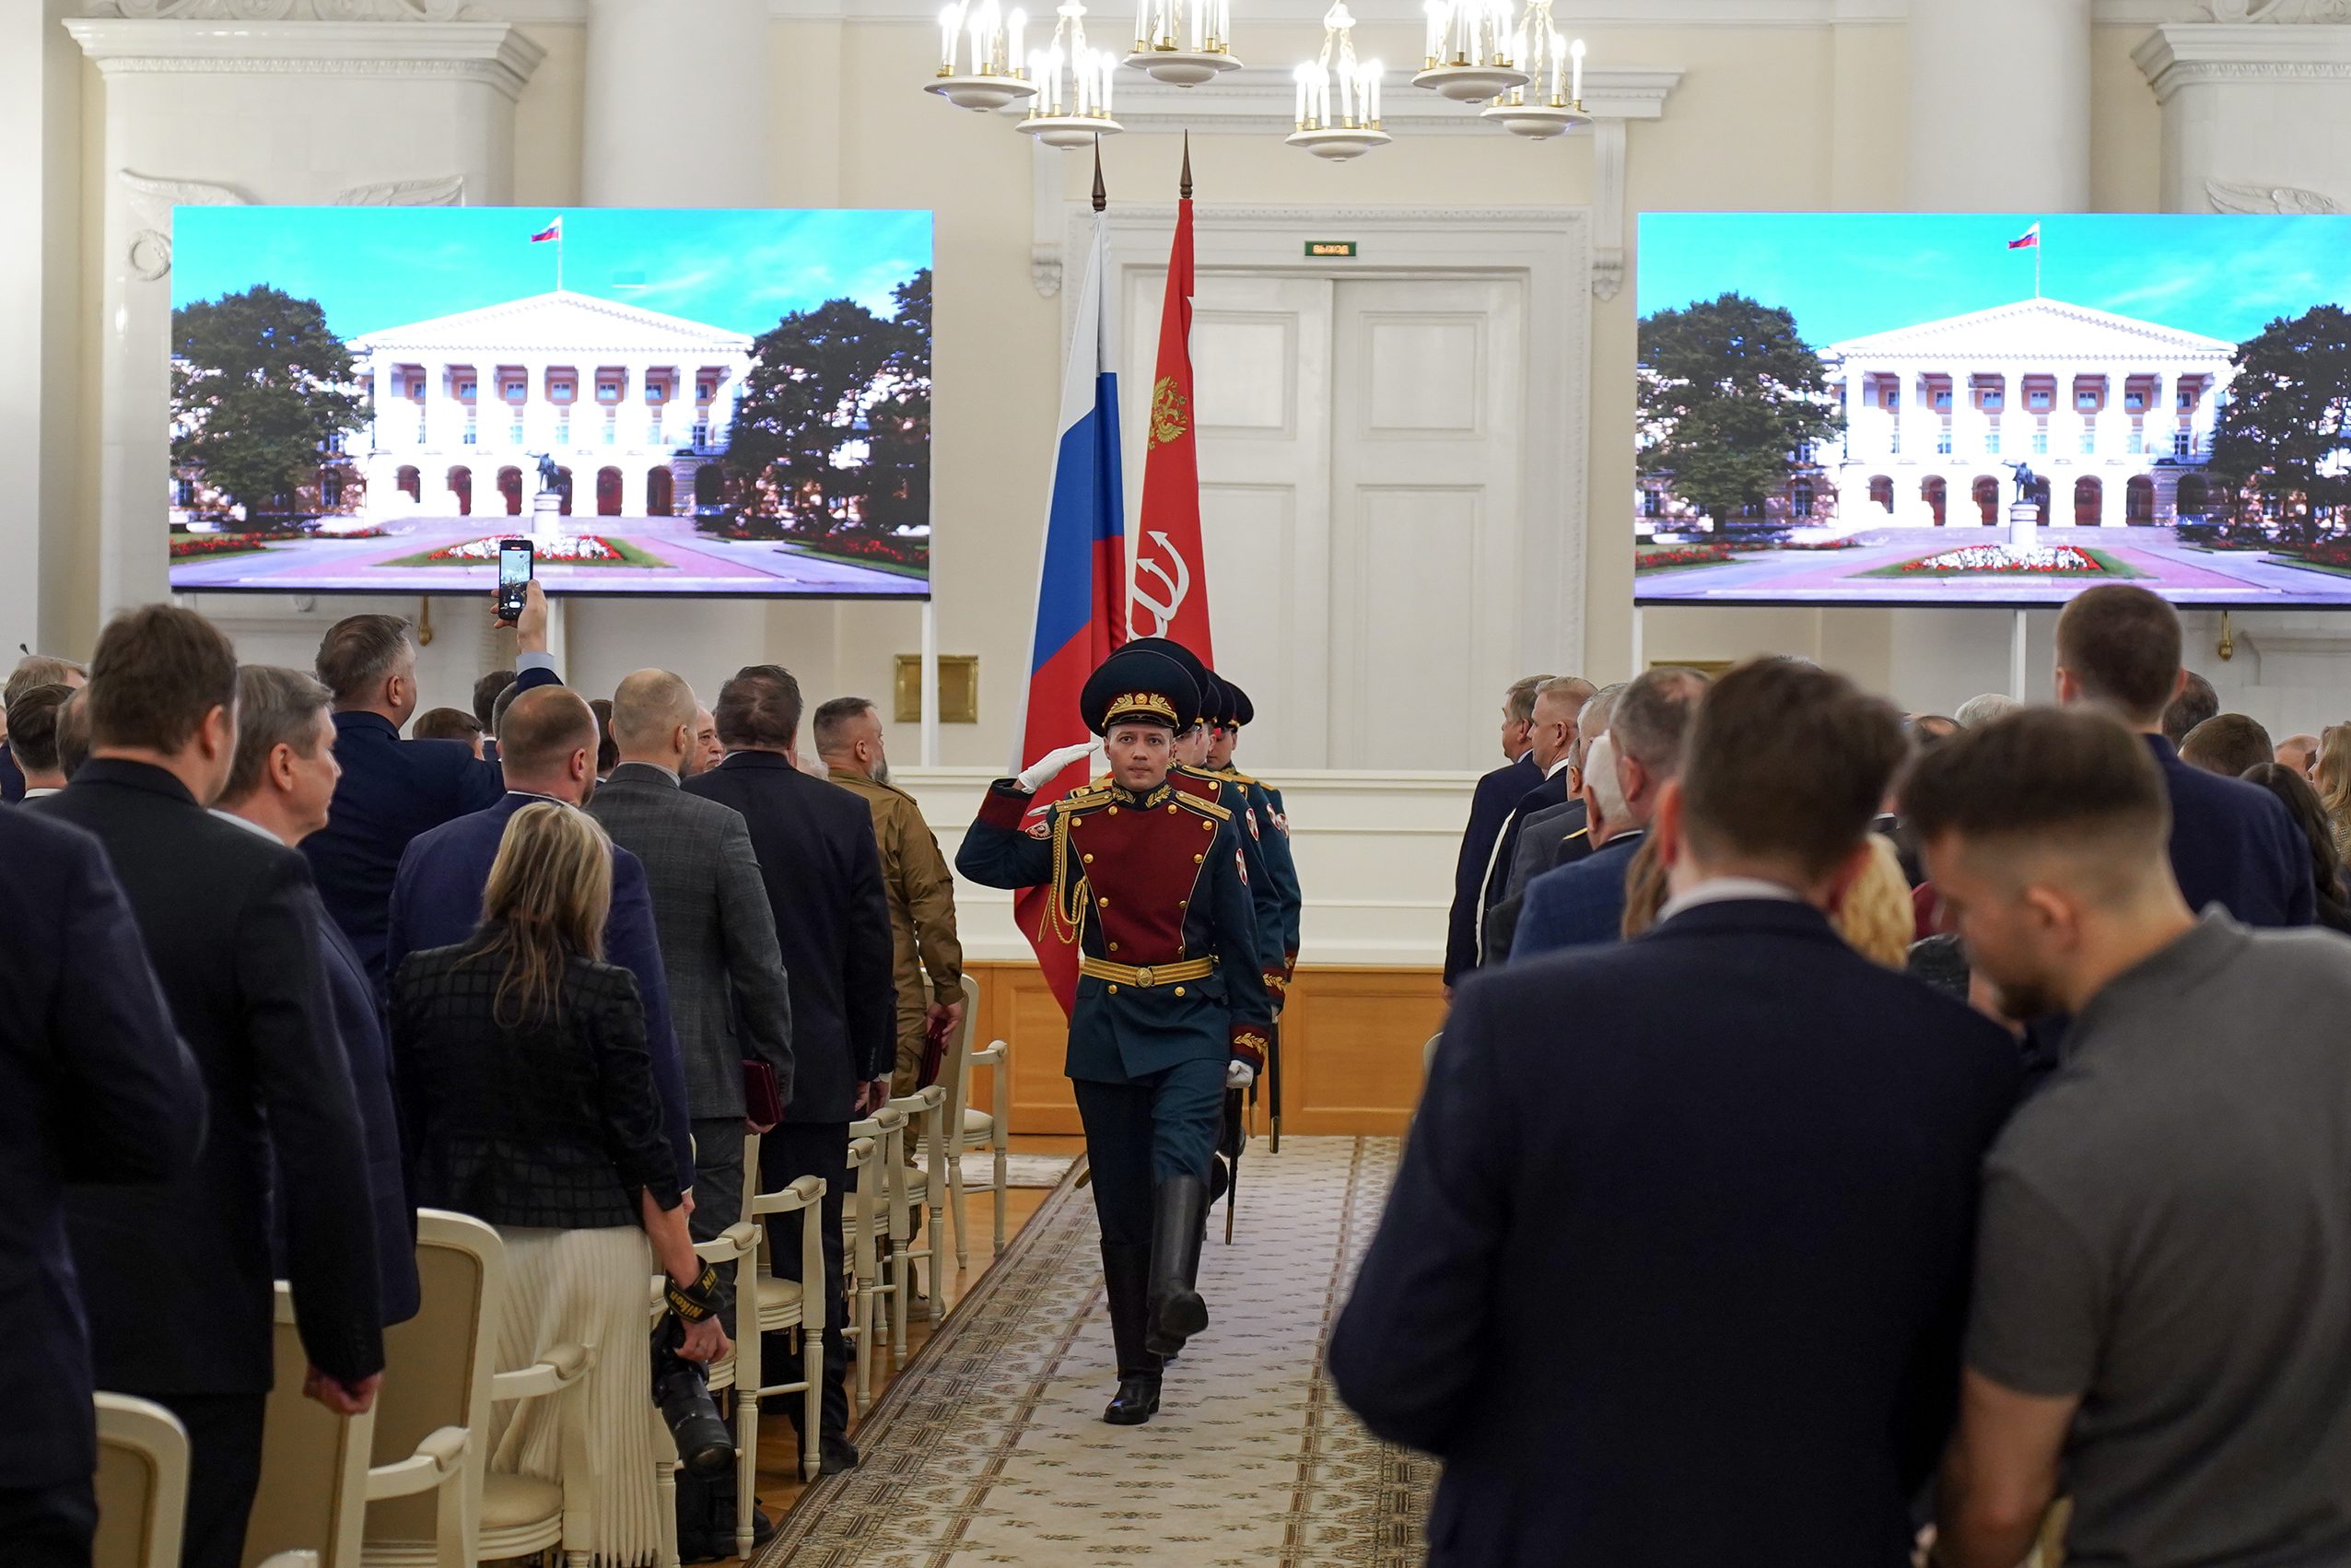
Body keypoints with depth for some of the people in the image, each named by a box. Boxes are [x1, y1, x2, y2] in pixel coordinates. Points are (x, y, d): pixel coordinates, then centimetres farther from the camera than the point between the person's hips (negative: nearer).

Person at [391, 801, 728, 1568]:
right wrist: (694, 1287, 2)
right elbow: (642, 1152, -5)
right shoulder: (603, 993, -7)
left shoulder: (418, 979, 2)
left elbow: (398, 1128, 9)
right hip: (585, 1252, -3)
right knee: (588, 1470, 4)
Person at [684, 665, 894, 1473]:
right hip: (813, 1067, 0)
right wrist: (875, 1060, 10)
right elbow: (871, 949, 0)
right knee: (812, 1250, 7)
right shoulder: (842, 814, -4)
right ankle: (821, 1427, 11)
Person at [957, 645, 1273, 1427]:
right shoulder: (1074, 823, 3)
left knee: (1182, 1148, -30)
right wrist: (1022, 783, -11)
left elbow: (1239, 939, 3)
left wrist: (1248, 1039, 0)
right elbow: (982, 864, -3)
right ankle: (1137, 1375, 11)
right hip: (1106, 1026, 1)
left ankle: (1174, 1297, -48)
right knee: (1121, 1206, 4)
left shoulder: (1212, 827, 1)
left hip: (1192, 1021, -1)